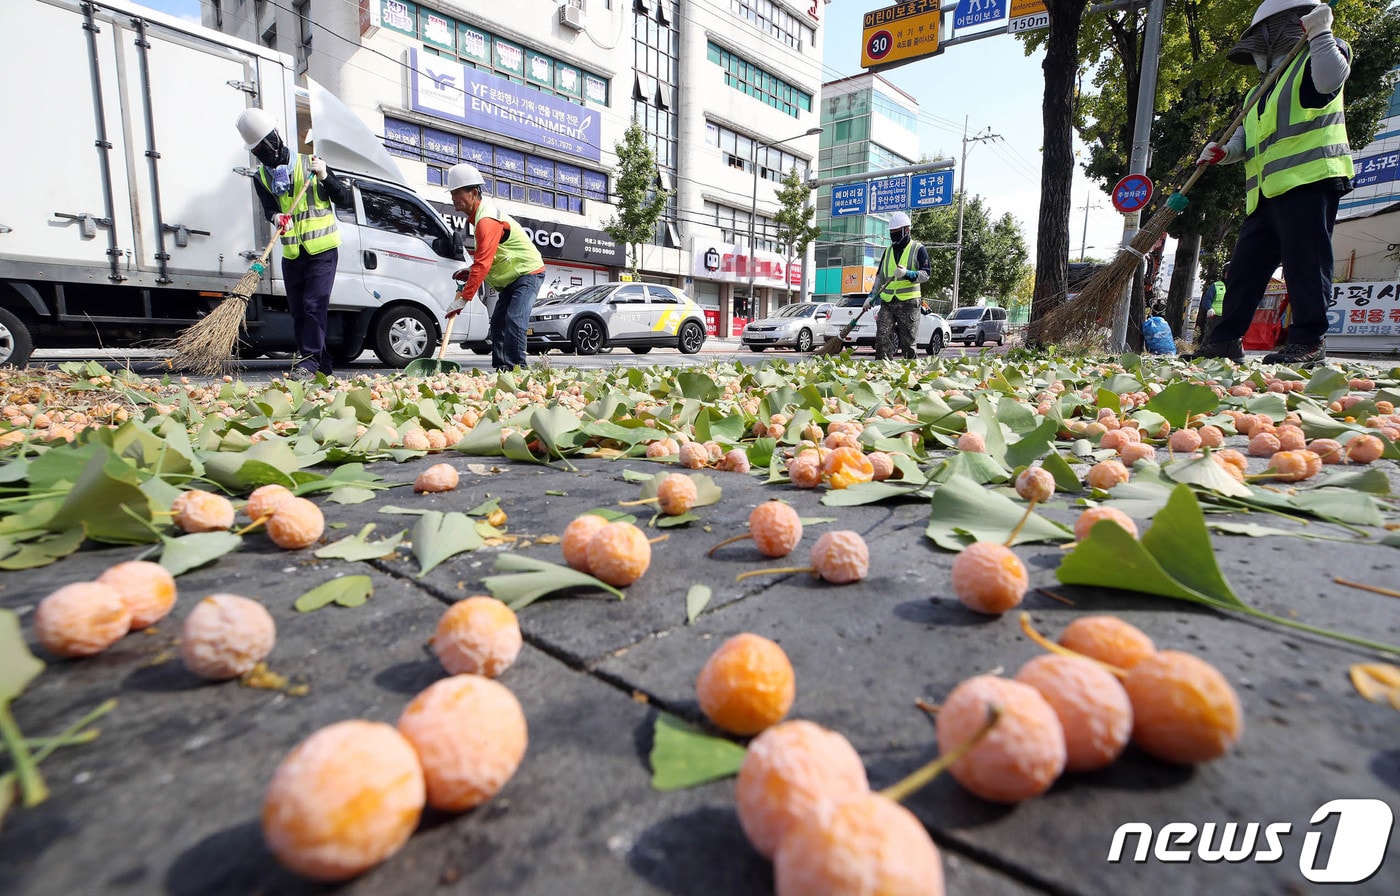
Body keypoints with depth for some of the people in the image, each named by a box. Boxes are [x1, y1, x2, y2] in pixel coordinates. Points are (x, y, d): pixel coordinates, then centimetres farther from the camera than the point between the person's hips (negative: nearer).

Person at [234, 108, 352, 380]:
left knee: (314, 306, -15)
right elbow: (269, 207, -4)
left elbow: (346, 198, -1)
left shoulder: (309, 163, 1)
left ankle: (308, 361, -13)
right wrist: (276, 217, -27)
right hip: (291, 255, 5)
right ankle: (321, 367, 13)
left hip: (322, 250, -5)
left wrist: (324, 177, -17)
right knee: (299, 313, 5)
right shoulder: (261, 177, 10)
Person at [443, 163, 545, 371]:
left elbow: (483, 263, -31)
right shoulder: (480, 215, 9)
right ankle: (500, 368, 9)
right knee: (497, 323, 7)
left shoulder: (487, 220, -24)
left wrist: (463, 299, -32)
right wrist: (470, 272, 0)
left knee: (513, 321, -25)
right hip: (511, 277, 11)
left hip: (528, 274, -11)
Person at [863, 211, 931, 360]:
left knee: (907, 342, -1)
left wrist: (907, 274, -23)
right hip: (887, 303, 4)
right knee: (882, 337, -11)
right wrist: (872, 295, 13)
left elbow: (926, 274, -7)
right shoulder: (888, 250, 19)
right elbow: (880, 276, 24)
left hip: (908, 303, -4)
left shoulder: (918, 249, 2)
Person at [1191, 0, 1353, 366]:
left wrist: (1320, 34, -12)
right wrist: (1225, 151, 7)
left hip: (1309, 180, -8)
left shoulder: (1312, 60, 6)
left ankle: (1309, 341, -9)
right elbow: (1247, 135, 27)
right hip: (1266, 192, 8)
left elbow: (1330, 78, -15)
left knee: (1305, 262, -11)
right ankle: (1226, 340, 9)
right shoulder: (1261, 92, 29)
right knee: (1245, 266, 5)